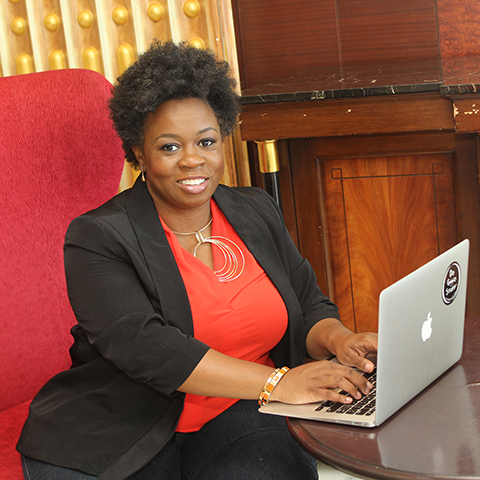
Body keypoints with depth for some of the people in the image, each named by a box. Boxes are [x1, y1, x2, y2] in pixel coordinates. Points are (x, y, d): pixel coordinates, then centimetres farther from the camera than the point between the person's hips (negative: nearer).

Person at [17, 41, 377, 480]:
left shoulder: (258, 213, 13)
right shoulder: (98, 238, -6)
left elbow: (310, 308, 15)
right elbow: (142, 346, -19)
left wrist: (338, 339, -11)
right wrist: (277, 383, -26)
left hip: (238, 417, 2)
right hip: (122, 432, -1)